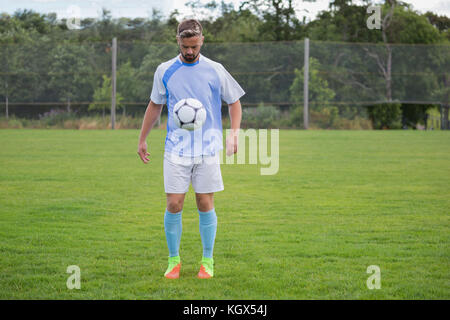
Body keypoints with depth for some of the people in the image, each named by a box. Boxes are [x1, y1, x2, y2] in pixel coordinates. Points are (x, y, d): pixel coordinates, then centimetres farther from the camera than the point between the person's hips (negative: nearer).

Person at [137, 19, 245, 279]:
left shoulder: (216, 71, 1)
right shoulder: (165, 71, 4)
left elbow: (234, 102, 10)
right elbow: (155, 106, 16)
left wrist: (234, 133, -5)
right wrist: (142, 140, 16)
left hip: (208, 150, 0)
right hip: (176, 150, 1)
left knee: (206, 205, 1)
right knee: (174, 205, -5)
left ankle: (208, 261, 14)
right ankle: (174, 260, 10)